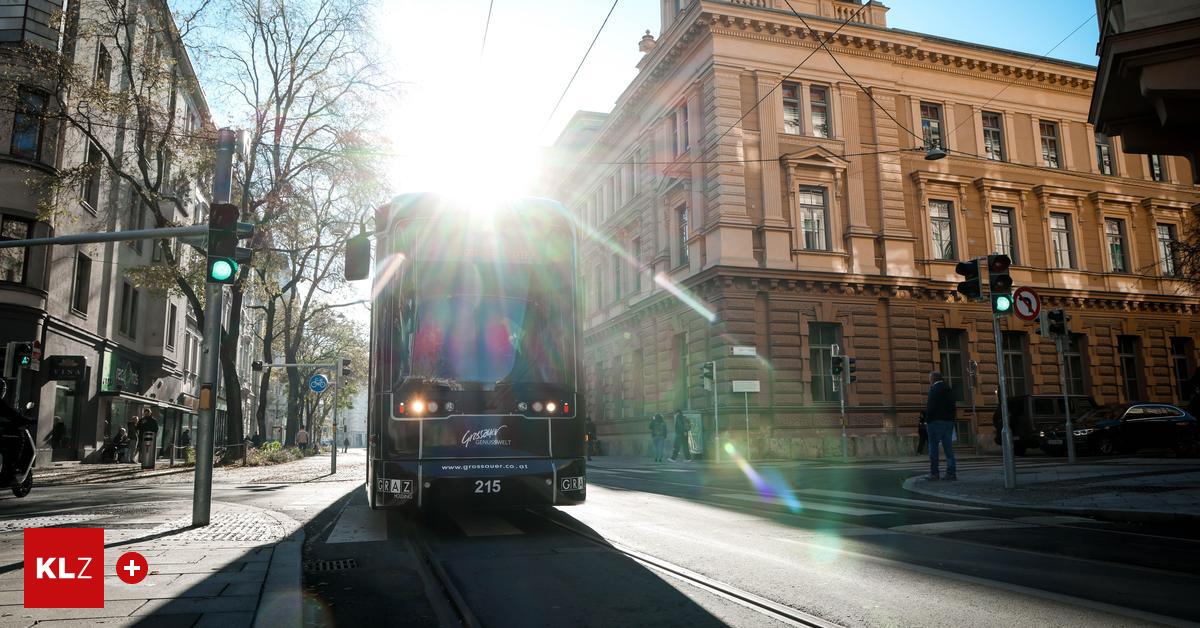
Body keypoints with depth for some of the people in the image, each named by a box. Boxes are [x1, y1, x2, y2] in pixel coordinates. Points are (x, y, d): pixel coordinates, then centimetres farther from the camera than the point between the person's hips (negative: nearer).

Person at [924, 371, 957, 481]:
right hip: (949, 421, 7)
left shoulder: (934, 389, -9)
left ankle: (934, 473, -4)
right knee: (948, 448, 7)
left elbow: (930, 407, -15)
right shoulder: (949, 389, 15)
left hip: (936, 421, -7)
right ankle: (951, 472, 4)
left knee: (933, 448, -3)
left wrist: (927, 421, -8)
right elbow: (952, 407, 16)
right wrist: (951, 419, 16)